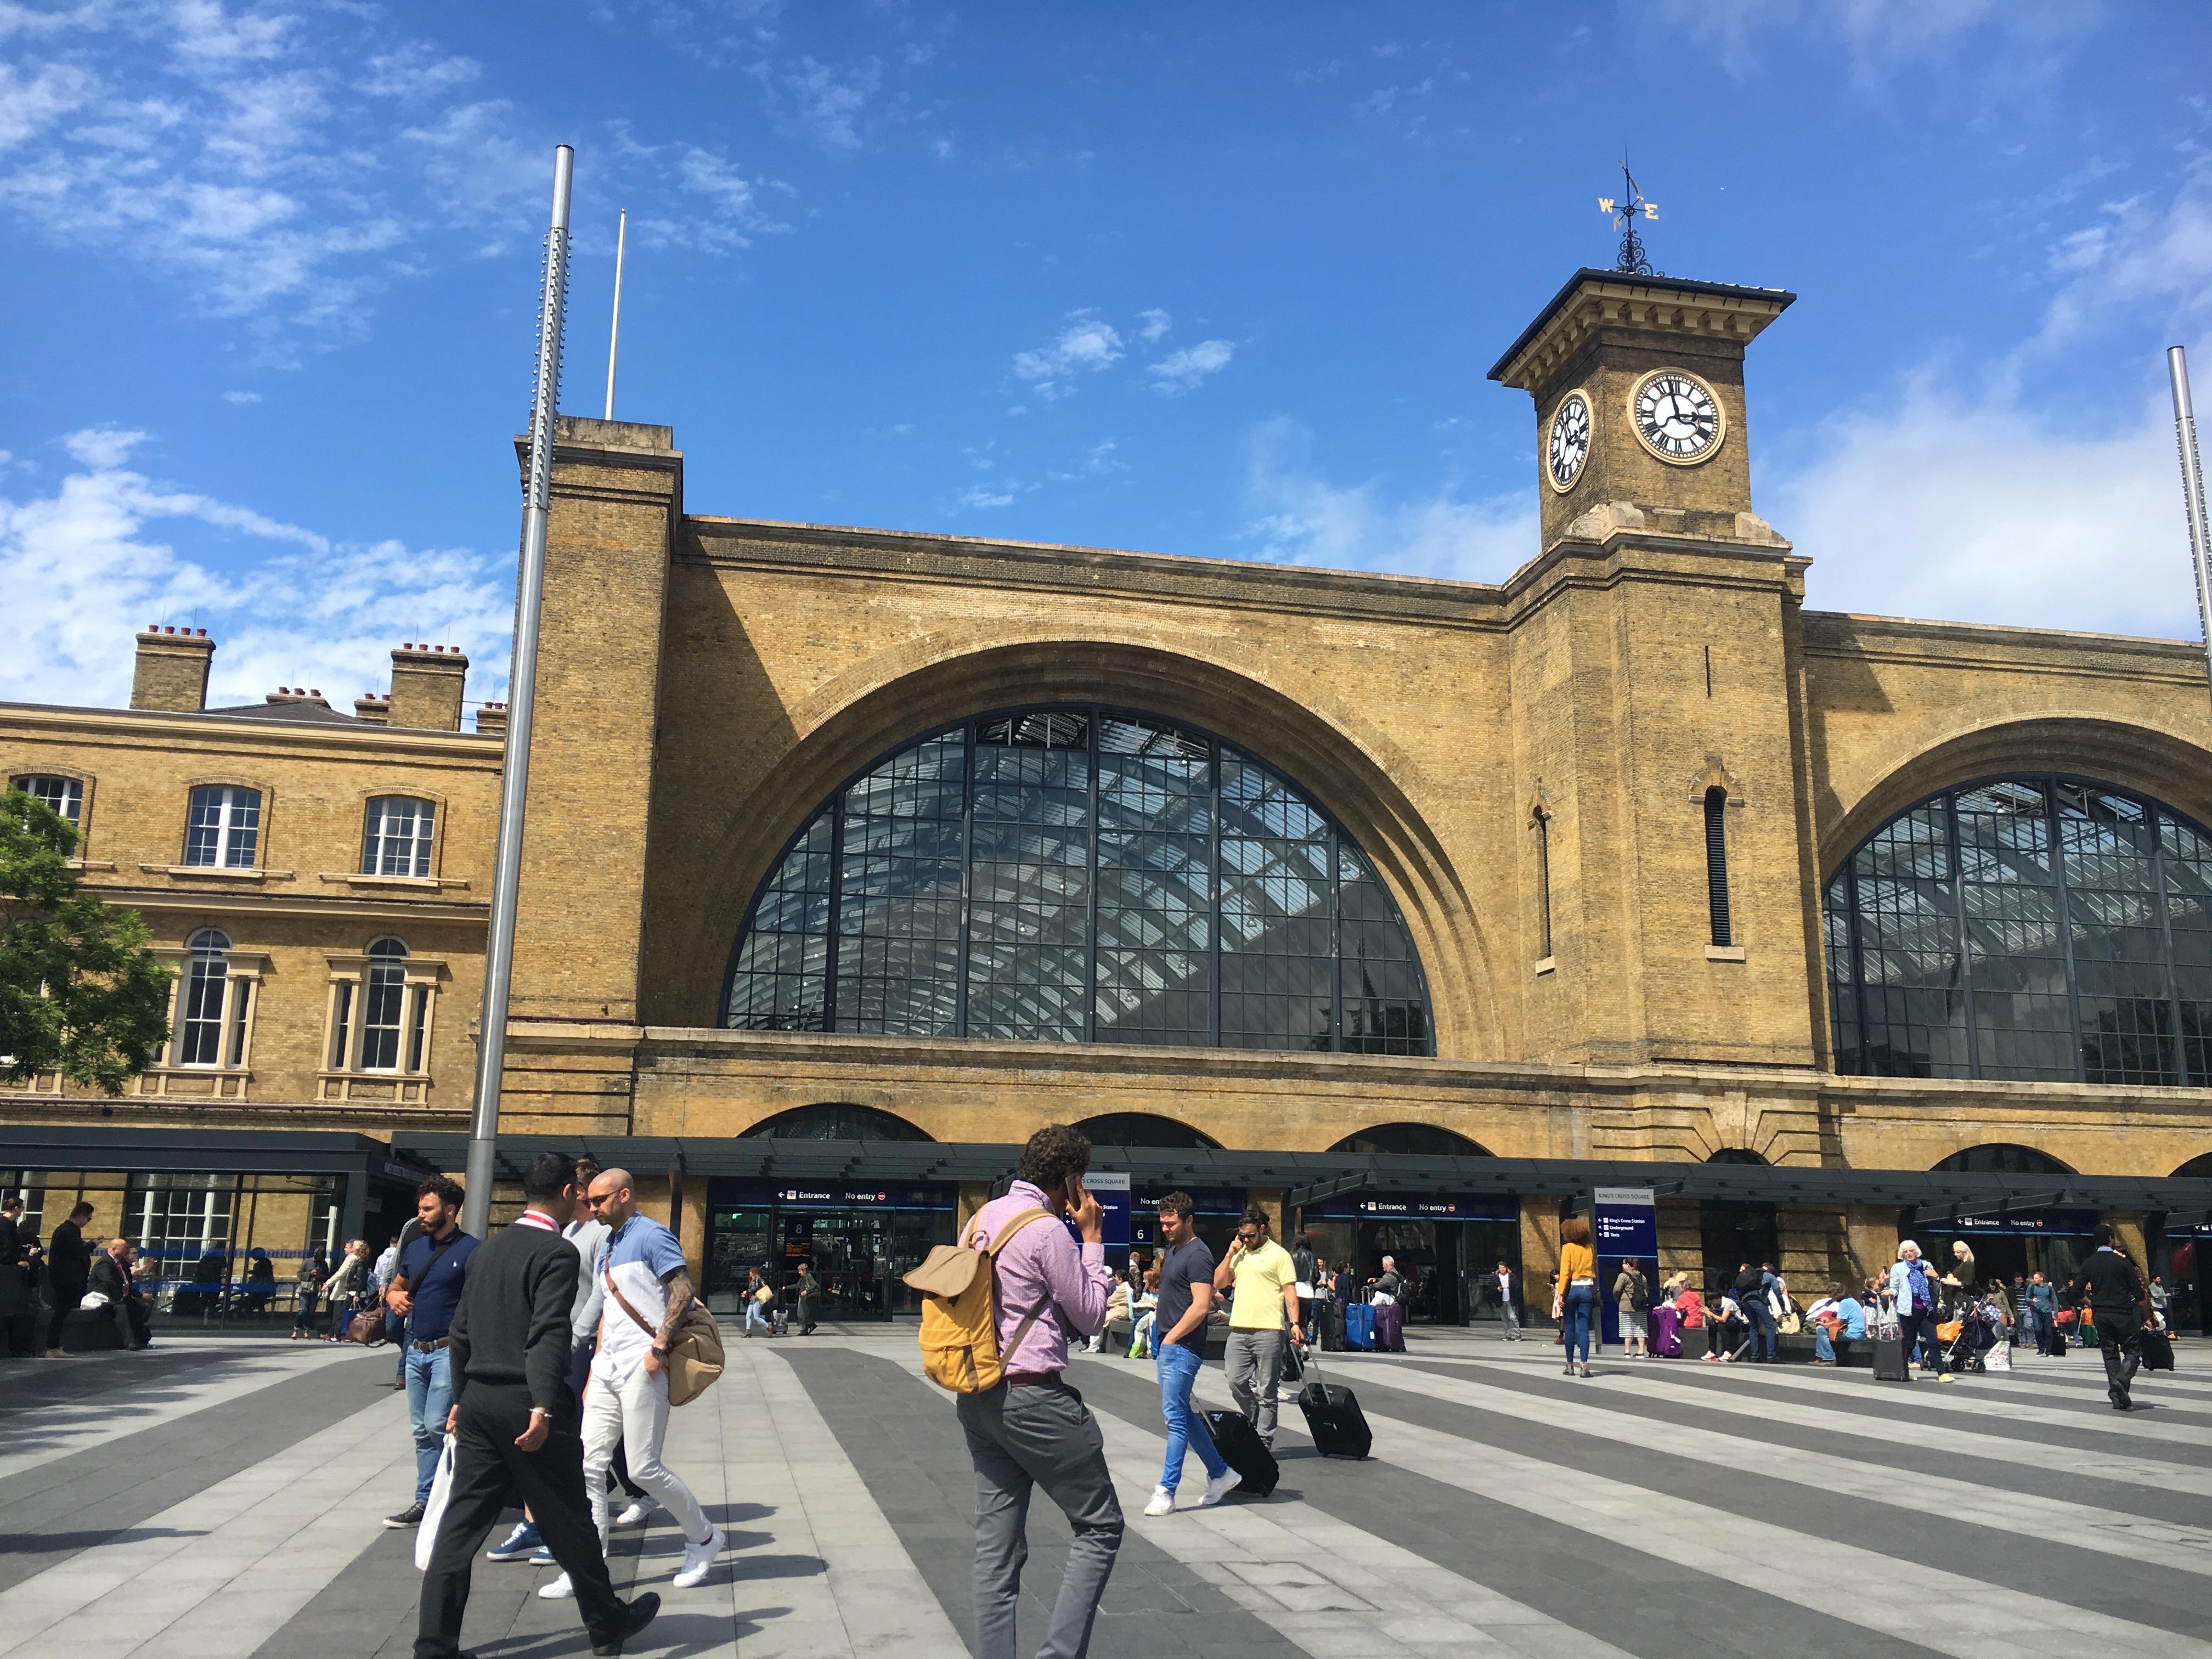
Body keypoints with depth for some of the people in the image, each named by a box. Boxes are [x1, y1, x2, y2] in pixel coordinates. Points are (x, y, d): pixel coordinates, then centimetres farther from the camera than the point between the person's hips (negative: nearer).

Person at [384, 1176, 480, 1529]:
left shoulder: (471, 1250, -9)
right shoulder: (415, 1248, 13)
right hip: (416, 1351, 7)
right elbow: (395, 1287, 26)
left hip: (449, 1351, -7)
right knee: (422, 1432, 10)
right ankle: (425, 1502, 17)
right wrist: (394, 1297, 3)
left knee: (437, 1426, -12)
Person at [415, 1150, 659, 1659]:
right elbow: (548, 1334, -23)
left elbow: (460, 1332, 17)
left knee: (462, 1524, 7)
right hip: (525, 1404, -7)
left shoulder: (488, 1250, 12)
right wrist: (544, 1406, -29)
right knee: (568, 1522, 7)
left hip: (479, 1402, 7)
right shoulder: (558, 1252, -11)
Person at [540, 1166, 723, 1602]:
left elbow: (684, 1291, -16)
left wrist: (660, 1345, -20)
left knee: (643, 1467, -6)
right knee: (590, 1466, 2)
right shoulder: (609, 1248, 19)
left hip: (641, 1367, -9)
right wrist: (593, 1374, 18)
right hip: (608, 1370, 9)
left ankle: (704, 1538, 13)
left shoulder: (650, 1236, -7)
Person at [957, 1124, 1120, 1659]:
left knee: (996, 1547, 11)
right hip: (1033, 1397, -8)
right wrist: (1092, 1238, 0)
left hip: (977, 1399, 8)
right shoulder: (1048, 1232, -15)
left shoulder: (981, 1219, 11)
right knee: (1100, 1526, 4)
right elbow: (1091, 1316, -6)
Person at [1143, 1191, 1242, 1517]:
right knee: (1181, 1414, 14)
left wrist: (1172, 1337, -17)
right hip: (1168, 1345, 10)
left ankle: (1166, 1491, -4)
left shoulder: (1197, 1255, -14)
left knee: (1175, 1415, -7)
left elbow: (1201, 1305, -21)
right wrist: (1160, 1316, 13)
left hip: (1183, 1347, -10)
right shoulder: (1173, 1249, 15)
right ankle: (1220, 1474, 25)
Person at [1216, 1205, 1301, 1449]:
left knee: (1266, 1391, 1)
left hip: (1268, 1331, -5)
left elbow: (1290, 1291, -4)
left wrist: (1295, 1323, -15)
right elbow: (1219, 1283, 14)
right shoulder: (1239, 1253, 15)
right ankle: (1256, 1423, 26)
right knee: (1237, 1382, 3)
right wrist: (1230, 1254, 4)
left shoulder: (1278, 1254, -1)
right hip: (1238, 1329, 5)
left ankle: (1265, 1442, 7)